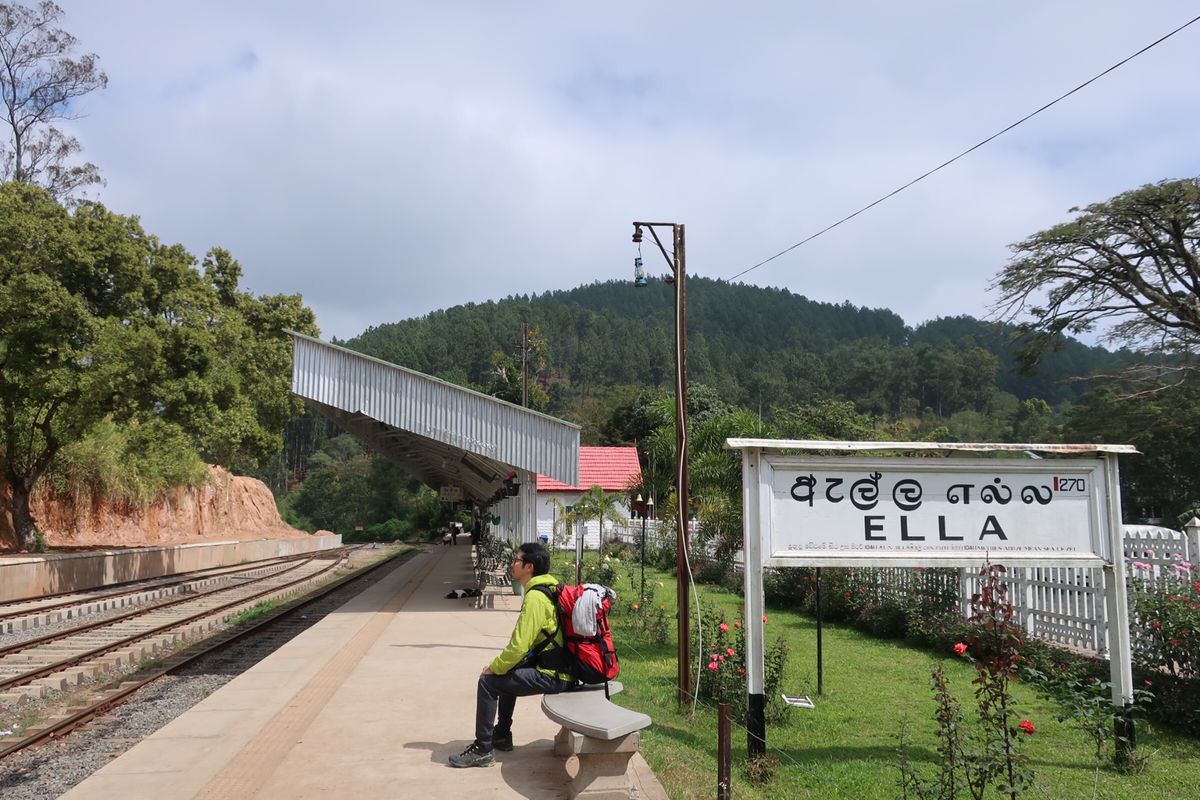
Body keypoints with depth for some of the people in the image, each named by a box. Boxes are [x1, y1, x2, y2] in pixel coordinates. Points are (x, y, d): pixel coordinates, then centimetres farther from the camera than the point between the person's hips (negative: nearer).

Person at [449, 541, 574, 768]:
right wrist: (498, 665, 15)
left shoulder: (535, 597, -20)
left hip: (552, 675, -10)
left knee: (488, 682, -7)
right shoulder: (549, 588, 11)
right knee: (507, 673, 27)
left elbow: (518, 647, -22)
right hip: (559, 665, 10)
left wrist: (493, 668, -6)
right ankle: (502, 735, 35)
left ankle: (482, 750, 2)